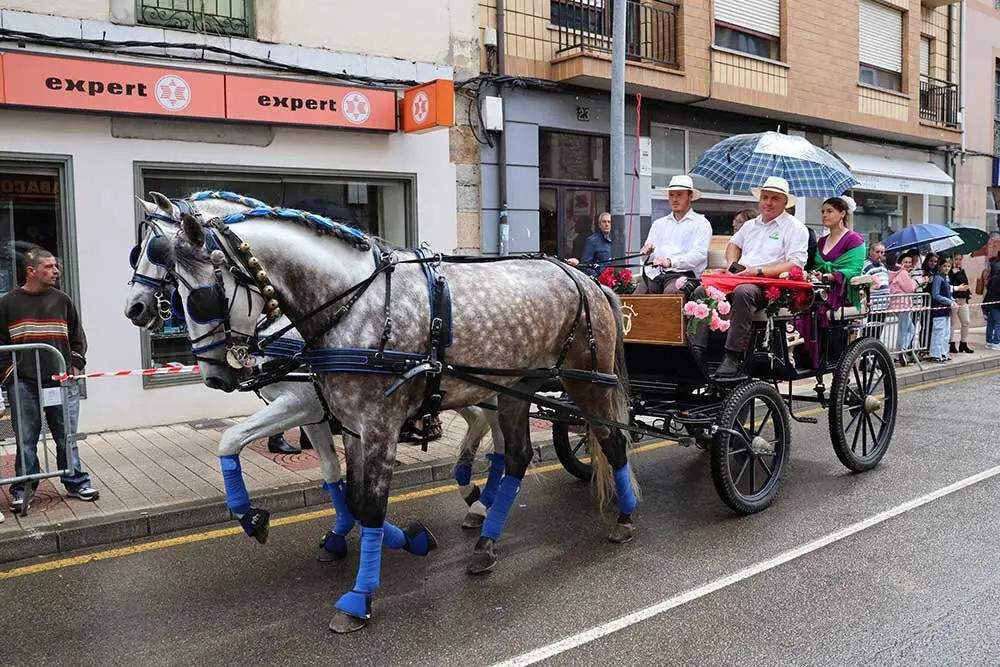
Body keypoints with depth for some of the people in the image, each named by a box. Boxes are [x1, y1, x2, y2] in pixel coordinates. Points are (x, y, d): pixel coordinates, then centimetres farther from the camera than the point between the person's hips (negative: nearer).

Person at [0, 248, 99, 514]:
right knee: (26, 440, 5)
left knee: (67, 437, 6)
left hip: (62, 382, 2)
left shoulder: (62, 300, 9)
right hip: (23, 384, -2)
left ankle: (76, 483, 17)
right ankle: (23, 489, 16)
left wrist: (75, 366, 6)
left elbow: (78, 338, 16)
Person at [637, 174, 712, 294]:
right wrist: (646, 252, -4)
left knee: (670, 293, -37)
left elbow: (699, 254, -7)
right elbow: (645, 255, 22)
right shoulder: (659, 223, 27)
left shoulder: (701, 223, 10)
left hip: (682, 273, -4)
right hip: (654, 272, 4)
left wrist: (671, 261, -22)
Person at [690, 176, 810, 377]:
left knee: (742, 292, -40)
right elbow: (734, 244, 42)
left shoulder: (795, 228, 5)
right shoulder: (751, 225, 25)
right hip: (741, 279, 6)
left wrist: (759, 271, -16)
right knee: (701, 292, -19)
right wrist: (733, 264, 19)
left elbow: (795, 265, -8)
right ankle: (697, 350, -29)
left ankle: (732, 357, -41)